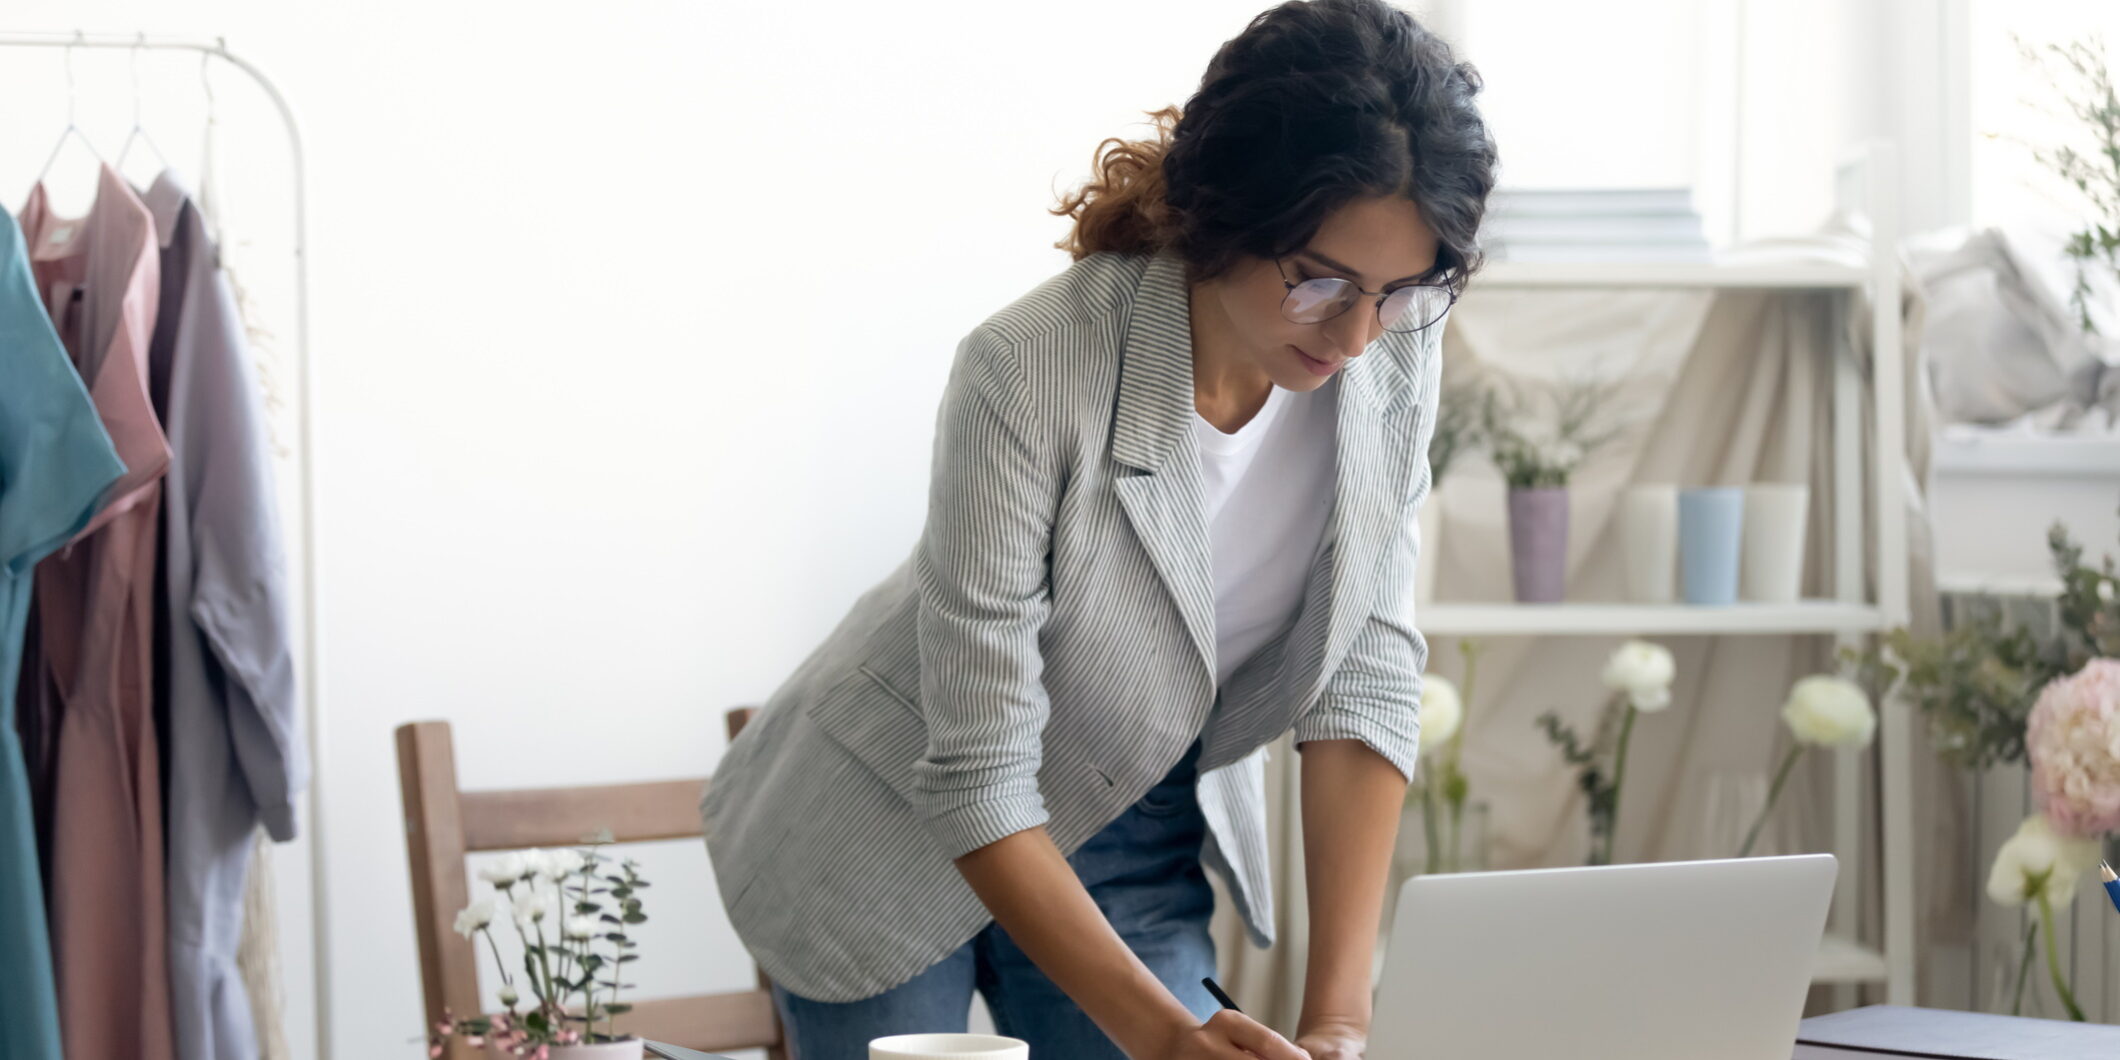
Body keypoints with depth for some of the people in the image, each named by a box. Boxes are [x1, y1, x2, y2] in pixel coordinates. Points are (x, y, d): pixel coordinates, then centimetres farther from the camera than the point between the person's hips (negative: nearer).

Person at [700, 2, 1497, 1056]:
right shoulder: (1032, 372, -32)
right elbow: (975, 778, -29)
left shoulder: (1392, 351, -17)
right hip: (899, 829, -4)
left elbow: (1366, 675, -15)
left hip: (1140, 843, 4)